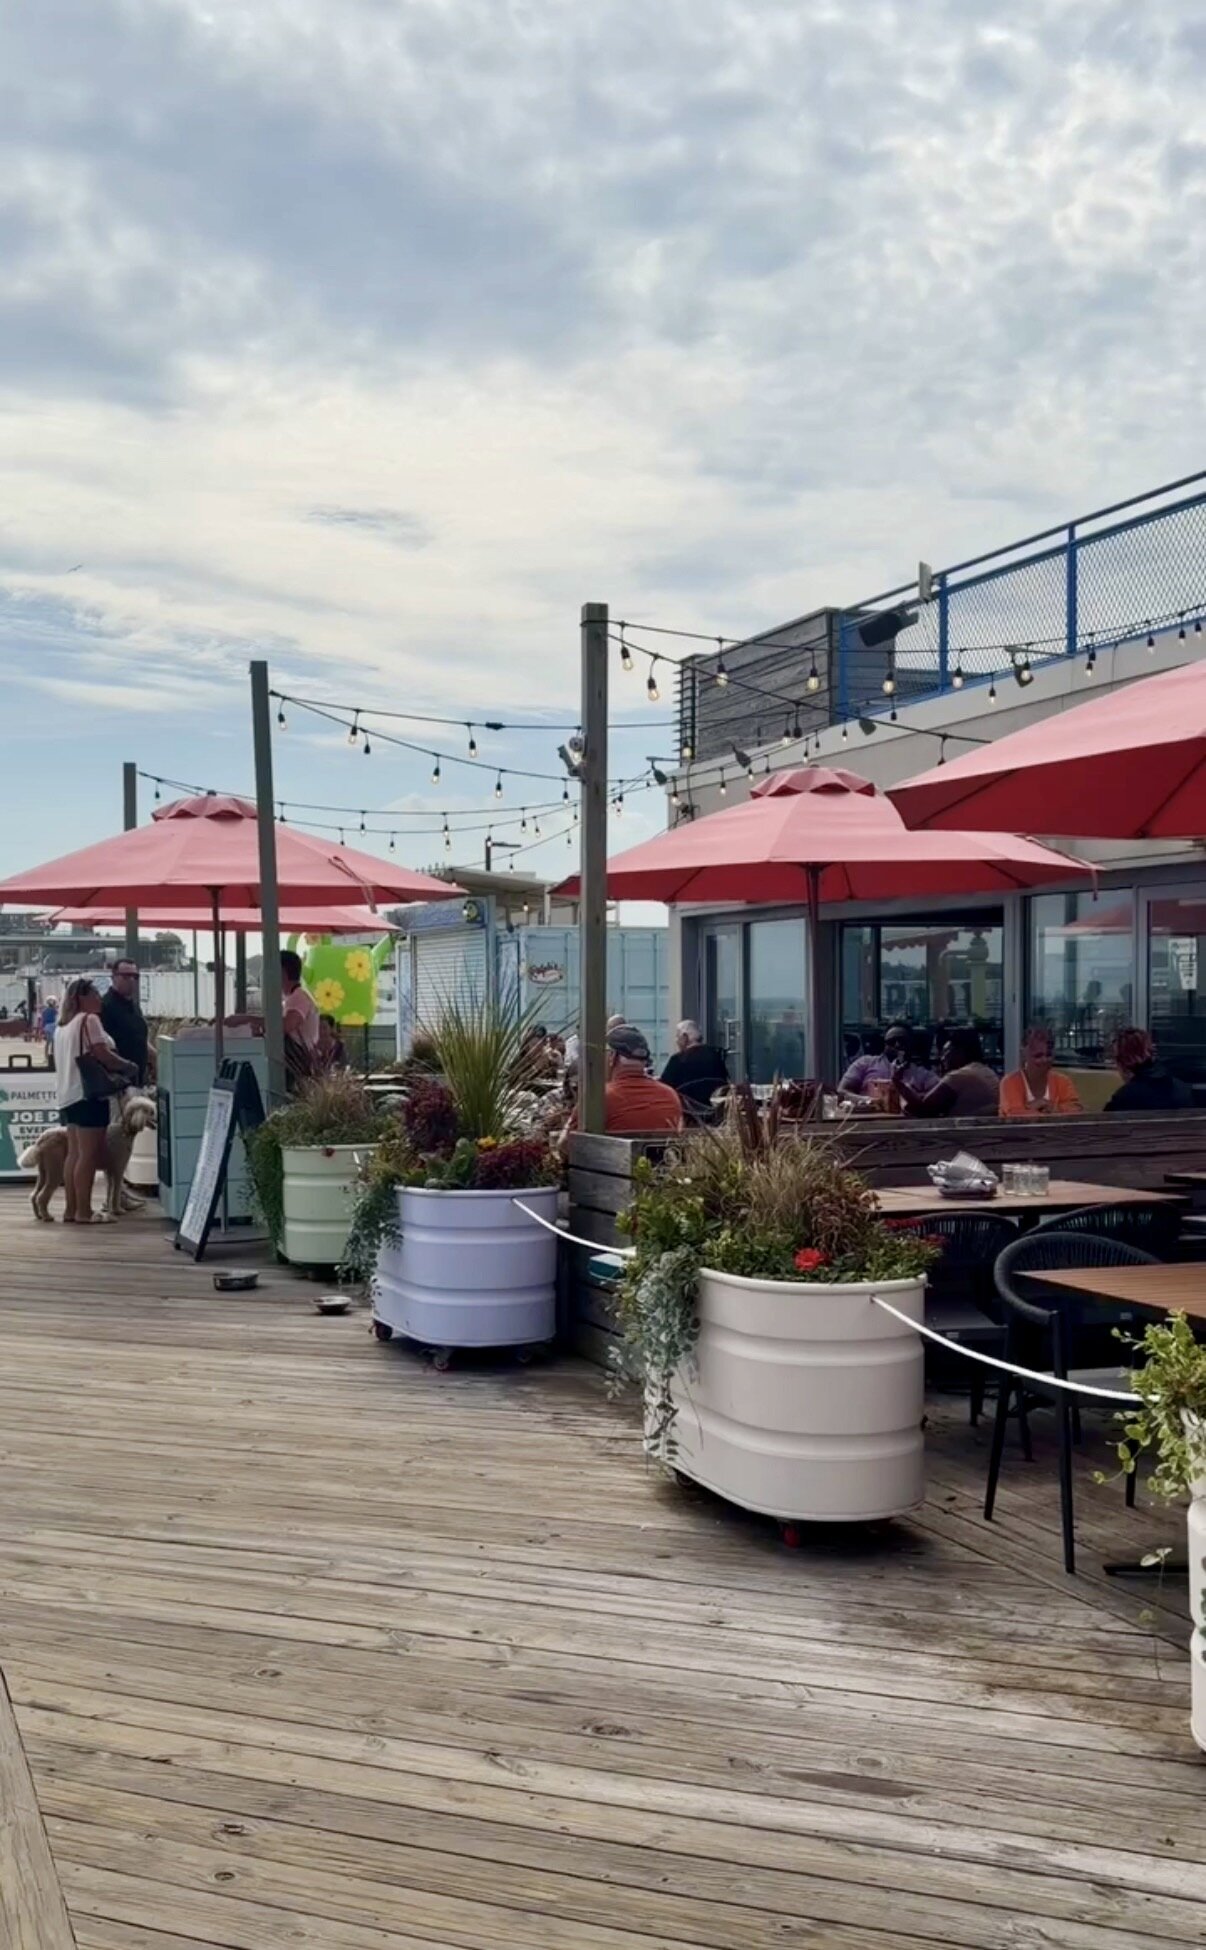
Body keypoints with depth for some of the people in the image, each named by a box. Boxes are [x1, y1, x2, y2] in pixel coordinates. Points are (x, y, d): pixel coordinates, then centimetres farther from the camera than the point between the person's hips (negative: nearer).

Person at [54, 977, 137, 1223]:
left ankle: (71, 1210, 10)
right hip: (88, 1094, -9)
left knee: (74, 1153, 10)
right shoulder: (89, 1019, -9)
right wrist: (129, 1067, -3)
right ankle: (83, 1211, -9)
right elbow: (102, 1054, -18)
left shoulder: (62, 1026, 19)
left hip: (69, 1095, 9)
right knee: (89, 1154, -8)